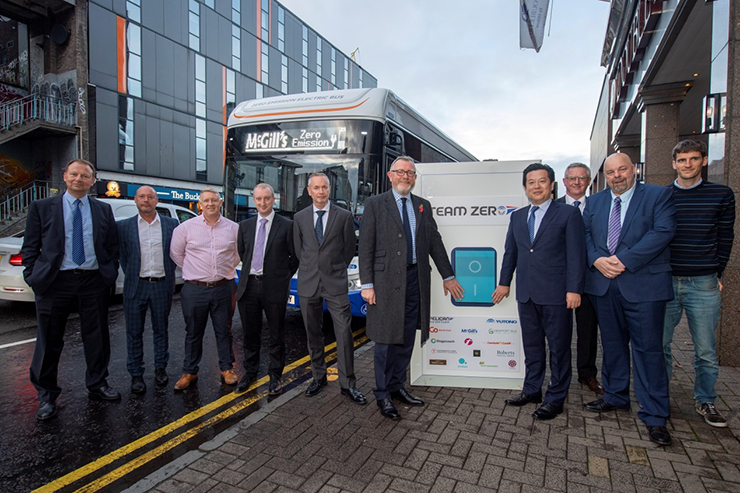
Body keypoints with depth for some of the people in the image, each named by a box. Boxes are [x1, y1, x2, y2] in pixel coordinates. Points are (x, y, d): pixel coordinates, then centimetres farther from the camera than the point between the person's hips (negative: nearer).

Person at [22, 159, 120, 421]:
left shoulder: (103, 210, 7)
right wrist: (33, 278, -3)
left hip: (94, 281, 2)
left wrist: (111, 276, 2)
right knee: (50, 341, 7)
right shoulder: (41, 208, 3)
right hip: (55, 281, -1)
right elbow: (30, 247, 4)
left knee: (97, 337, 11)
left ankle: (97, 384, 29)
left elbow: (113, 247, 10)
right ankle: (46, 396, 23)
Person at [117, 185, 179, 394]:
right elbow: (123, 255, 6)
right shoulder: (124, 226, 2)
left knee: (161, 330, 11)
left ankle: (161, 368, 26)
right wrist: (131, 275, 2)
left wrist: (169, 273, 4)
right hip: (136, 286, 0)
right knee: (134, 332, 6)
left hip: (162, 285, 1)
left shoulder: (171, 224, 3)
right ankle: (136, 374, 18)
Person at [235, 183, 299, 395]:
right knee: (250, 334, 14)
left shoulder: (286, 225, -3)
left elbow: (294, 257, 2)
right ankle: (250, 372, 32)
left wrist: (283, 277, 3)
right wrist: (251, 273, 14)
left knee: (276, 335, 7)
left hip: (274, 287, -3)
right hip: (249, 285, 4)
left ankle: (275, 376, 21)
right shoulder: (245, 225, 10)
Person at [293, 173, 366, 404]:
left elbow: (350, 248, 7)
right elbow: (298, 249, 15)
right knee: (313, 333, 11)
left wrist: (336, 269, 10)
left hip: (335, 282, -2)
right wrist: (309, 269, 13)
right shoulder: (299, 217, 7)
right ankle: (318, 376, 26)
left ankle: (347, 383, 6)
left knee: (344, 332, -5)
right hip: (308, 283, 3)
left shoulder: (344, 216, 1)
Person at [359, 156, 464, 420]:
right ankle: (383, 394, 18)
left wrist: (448, 276, 15)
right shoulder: (375, 204, 0)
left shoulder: (423, 206, 14)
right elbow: (366, 247, -4)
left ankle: (397, 386, 29)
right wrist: (366, 284, -10)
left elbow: (435, 242, 16)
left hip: (415, 279, 5)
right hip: (386, 279, -4)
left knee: (407, 339, 12)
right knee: (386, 339, 3)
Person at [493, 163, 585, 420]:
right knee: (531, 344, 15)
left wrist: (573, 289, -13)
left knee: (558, 347, 6)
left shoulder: (568, 214, -3)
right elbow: (510, 252, 17)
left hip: (555, 293, -5)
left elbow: (576, 254, -7)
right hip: (526, 293, 5)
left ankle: (556, 398, 18)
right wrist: (504, 282, 14)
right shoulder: (517, 216, 13)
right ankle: (532, 390, 29)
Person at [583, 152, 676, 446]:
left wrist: (625, 260, -19)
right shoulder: (594, 202, 13)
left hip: (644, 285, -4)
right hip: (603, 284, 4)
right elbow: (585, 234, 7)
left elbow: (663, 232, -12)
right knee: (612, 345, 15)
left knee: (648, 349, -1)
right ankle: (616, 397, 31)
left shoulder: (658, 196, 0)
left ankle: (654, 416, 11)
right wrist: (597, 260, -12)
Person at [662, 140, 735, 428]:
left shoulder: (722, 195, 4)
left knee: (706, 350, 7)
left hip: (703, 285, 0)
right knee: (659, 345, 6)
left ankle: (705, 402, 24)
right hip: (664, 282, 1)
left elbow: (725, 238, 7)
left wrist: (717, 274, 2)